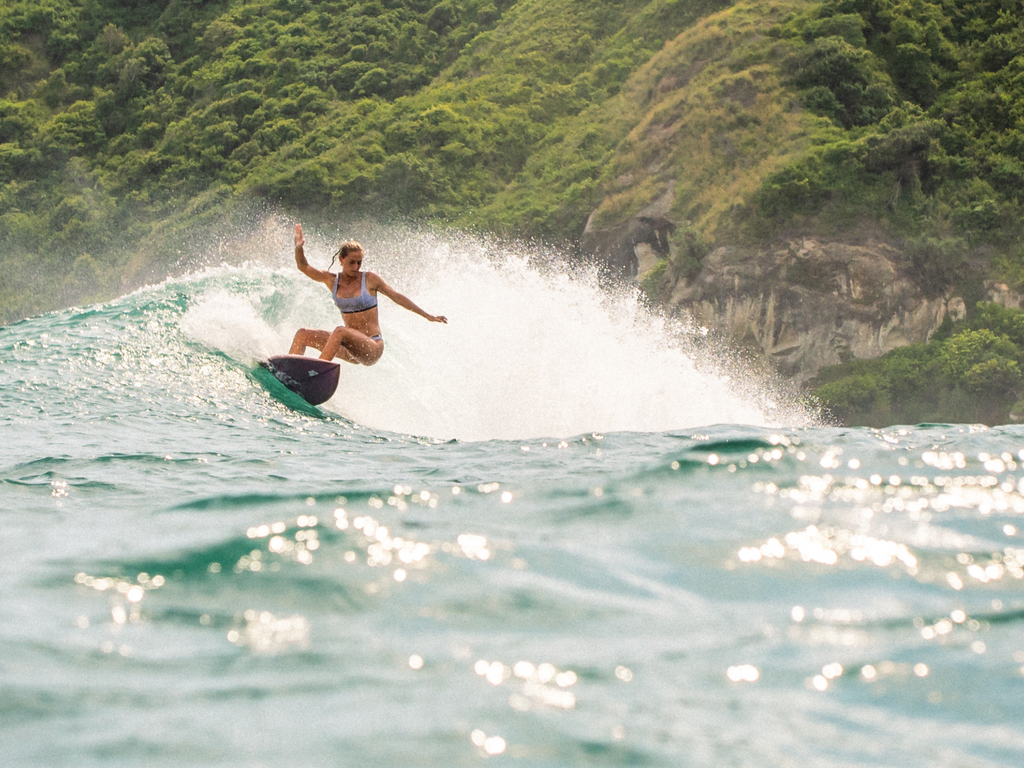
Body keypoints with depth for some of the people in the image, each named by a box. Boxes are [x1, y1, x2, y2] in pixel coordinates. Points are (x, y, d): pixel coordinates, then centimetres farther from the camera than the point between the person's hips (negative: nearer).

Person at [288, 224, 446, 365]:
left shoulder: (370, 279, -4)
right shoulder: (332, 280, 5)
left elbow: (397, 297, 5)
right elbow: (303, 266, 2)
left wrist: (428, 316, 9)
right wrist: (298, 247, -19)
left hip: (372, 348, -5)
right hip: (352, 350, 5)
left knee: (340, 331, -34)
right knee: (303, 334, -5)